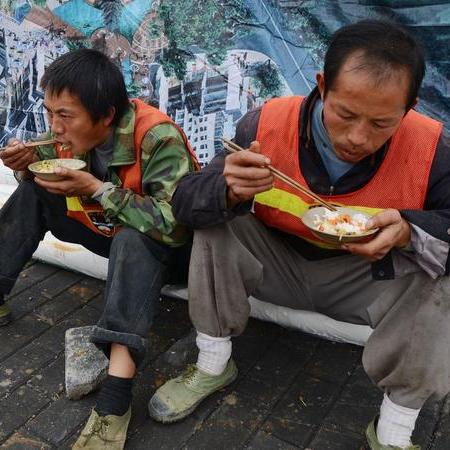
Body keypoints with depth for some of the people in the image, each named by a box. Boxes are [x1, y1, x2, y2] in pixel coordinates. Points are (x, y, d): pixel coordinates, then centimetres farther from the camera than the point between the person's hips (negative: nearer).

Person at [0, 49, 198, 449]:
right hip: (108, 231, 7)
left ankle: (116, 396, -42)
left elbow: (174, 223, -38)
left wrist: (97, 189, -35)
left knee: (132, 240, -39)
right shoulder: (76, 134, -10)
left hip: (159, 244, -6)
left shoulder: (158, 138, -31)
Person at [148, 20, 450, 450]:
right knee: (216, 227, -22)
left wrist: (408, 233, -36)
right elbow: (185, 200, -20)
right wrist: (230, 192, -44)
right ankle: (212, 364, -2)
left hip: (365, 279, 0)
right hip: (278, 266, 1)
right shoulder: (266, 124, -22)